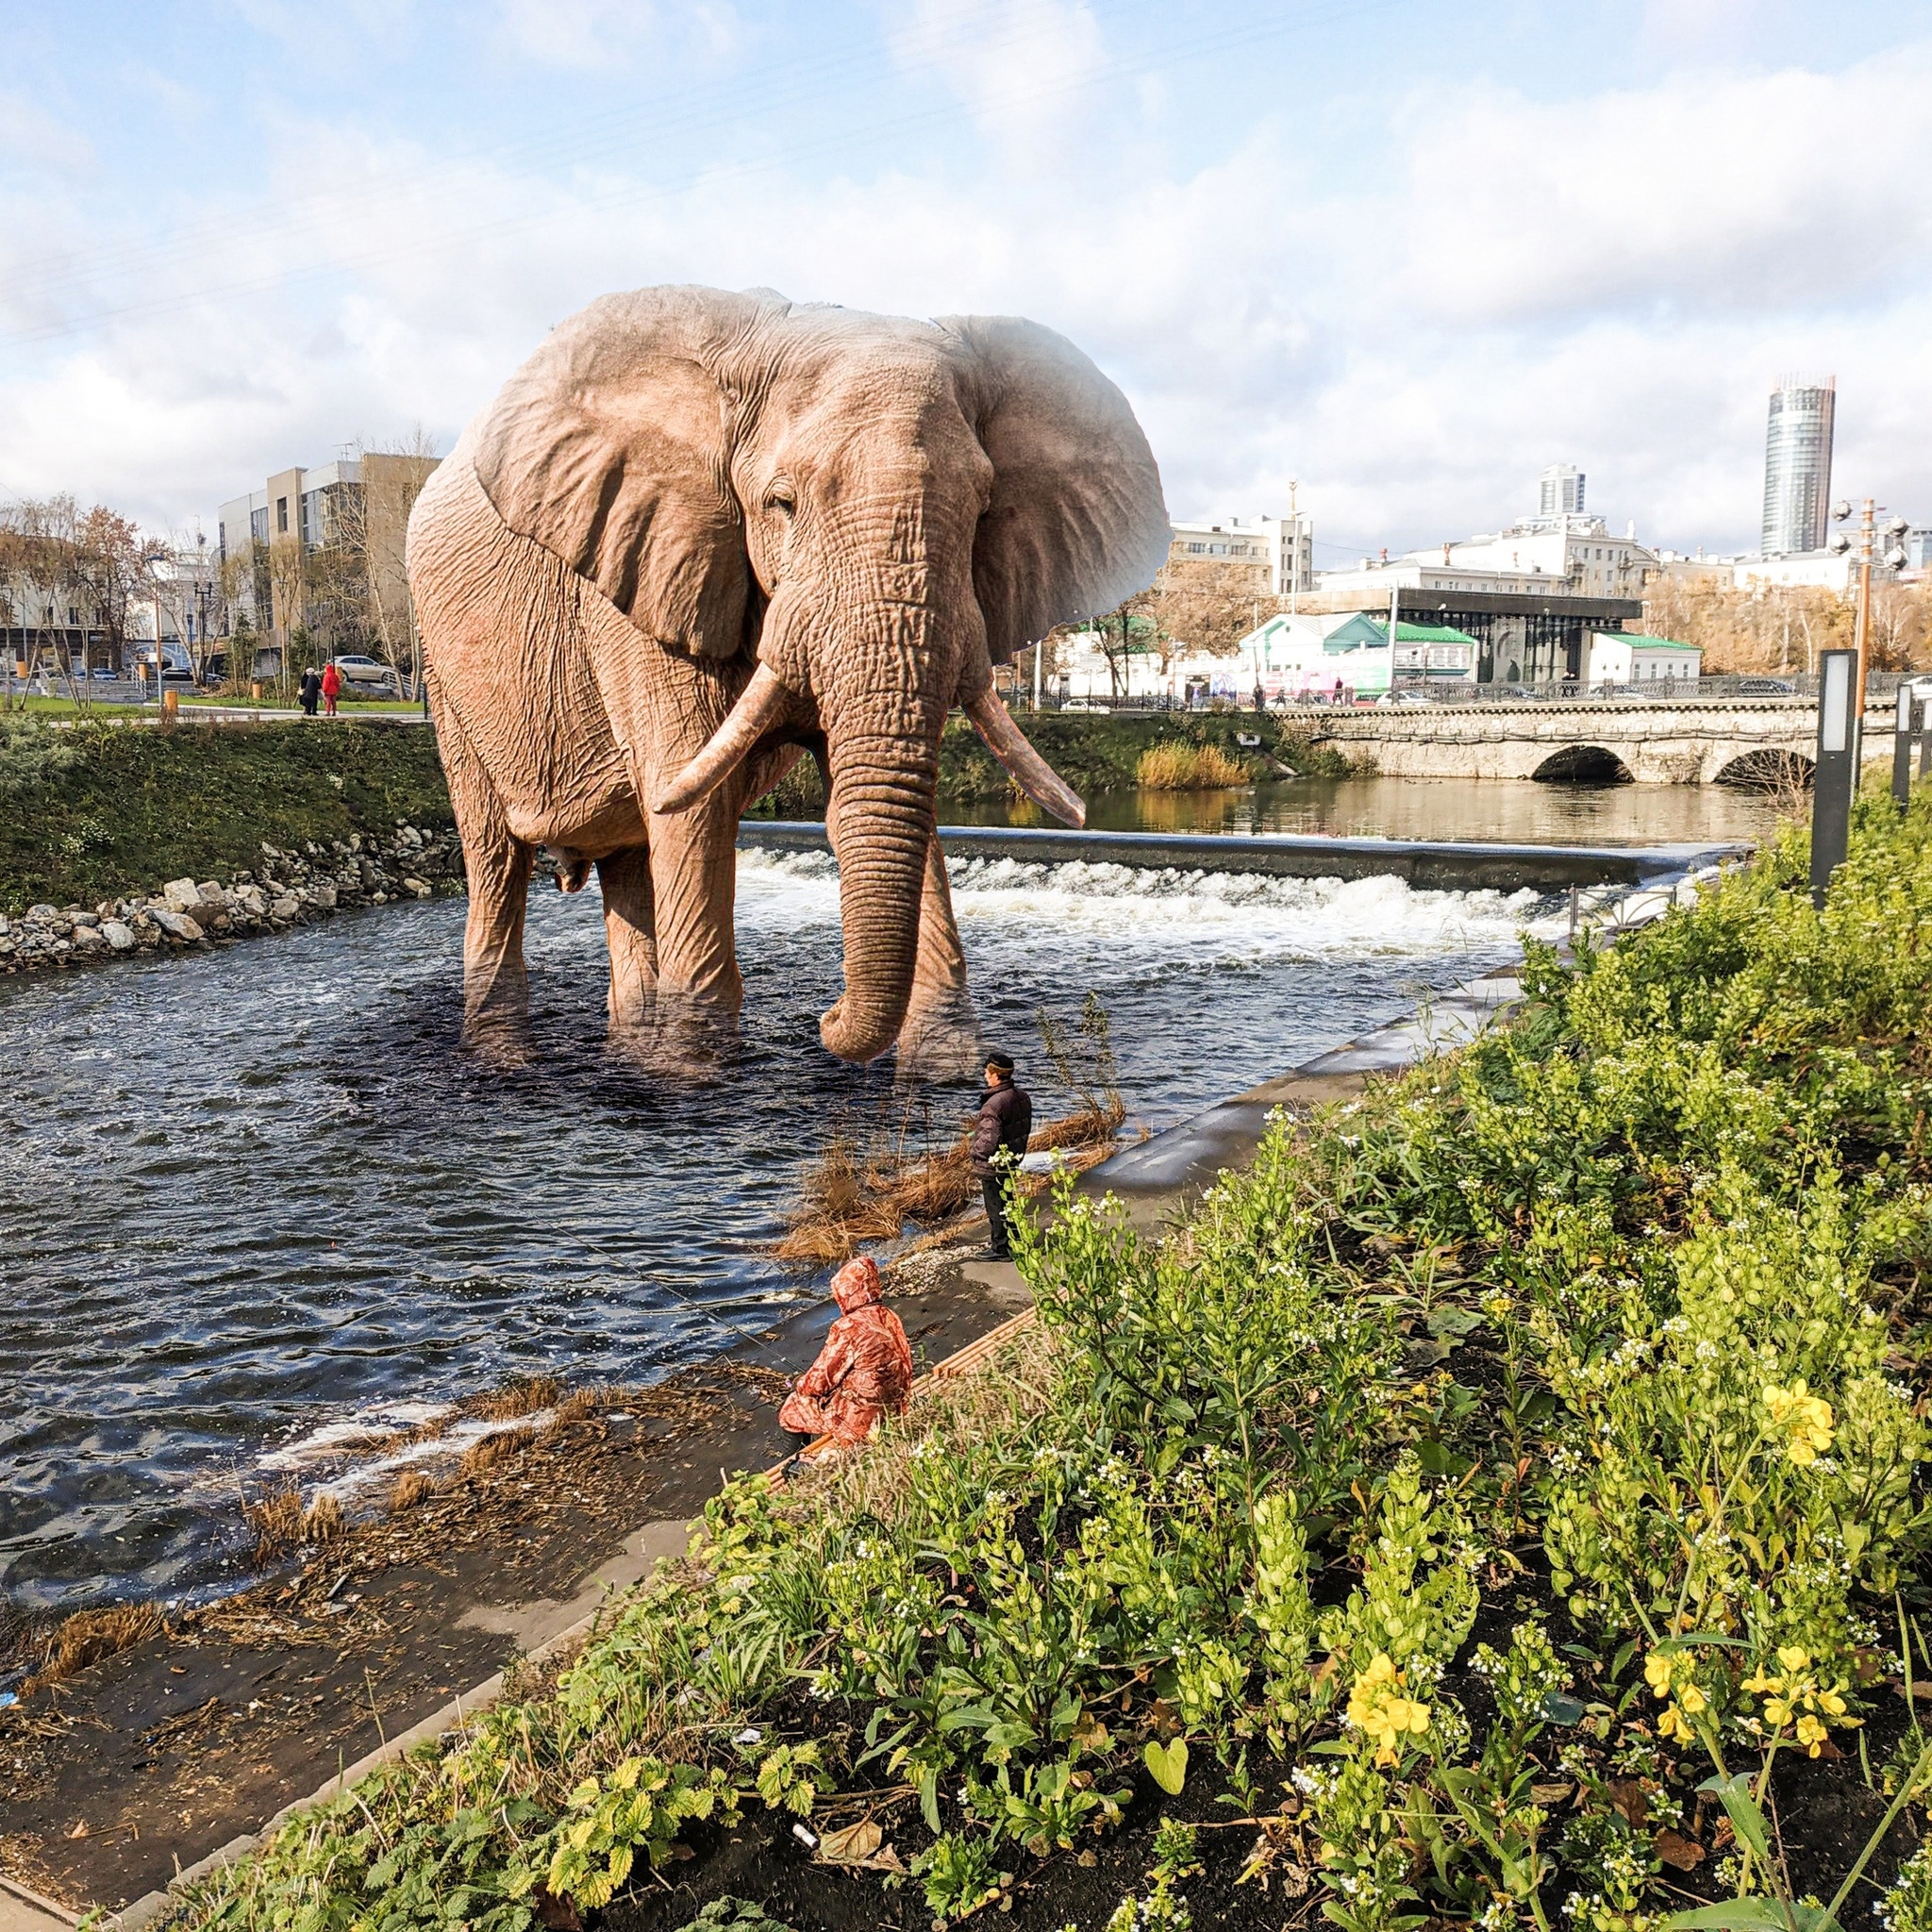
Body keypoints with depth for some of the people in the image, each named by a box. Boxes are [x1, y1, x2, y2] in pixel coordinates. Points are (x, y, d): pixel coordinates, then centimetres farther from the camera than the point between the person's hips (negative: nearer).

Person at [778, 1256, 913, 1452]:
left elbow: (819, 1380, -15)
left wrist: (800, 1387, 8)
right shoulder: (891, 1319, 0)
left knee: (790, 1411, 13)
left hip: (858, 1420, -7)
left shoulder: (849, 1328, -23)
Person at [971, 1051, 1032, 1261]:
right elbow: (1026, 1128, 10)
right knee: (1008, 1202, 22)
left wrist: (976, 1151, -9)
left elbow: (989, 1141, -28)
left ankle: (1000, 1248, 15)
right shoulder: (1022, 1096, -1)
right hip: (1012, 1160, 9)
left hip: (993, 1165, -9)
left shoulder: (994, 1105, -29)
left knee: (996, 1208, 5)